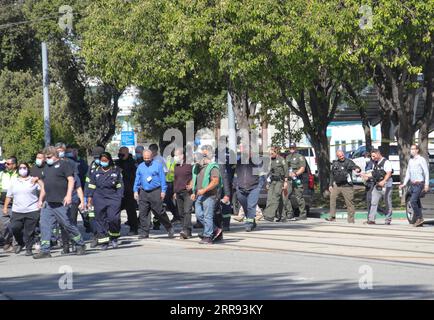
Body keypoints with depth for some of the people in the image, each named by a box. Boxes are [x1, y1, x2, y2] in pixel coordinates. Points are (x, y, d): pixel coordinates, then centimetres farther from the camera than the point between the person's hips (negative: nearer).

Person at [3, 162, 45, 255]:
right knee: (14, 228, -9)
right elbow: (9, 196, 20)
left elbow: (43, 190, -1)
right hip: (17, 211, 3)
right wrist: (5, 207, 15)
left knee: (29, 232, -4)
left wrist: (40, 200, -14)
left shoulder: (33, 180, 4)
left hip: (32, 210, -3)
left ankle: (29, 249, 8)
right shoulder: (14, 182, 16)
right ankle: (20, 243, 15)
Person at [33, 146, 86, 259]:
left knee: (68, 225, -1)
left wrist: (68, 195, -19)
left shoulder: (63, 165, -3)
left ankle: (81, 245, 15)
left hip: (60, 203, -7)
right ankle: (45, 251, -2)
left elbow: (71, 180, -10)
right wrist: (41, 200, 21)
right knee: (44, 226, -2)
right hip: (48, 203, 7)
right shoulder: (47, 168, 20)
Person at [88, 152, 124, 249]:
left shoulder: (116, 170, 7)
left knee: (114, 218, -13)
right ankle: (103, 241, 5)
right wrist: (90, 197, 8)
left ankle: (114, 237, 11)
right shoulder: (96, 171, 10)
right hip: (99, 198, 2)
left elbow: (120, 186, 9)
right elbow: (92, 185, 15)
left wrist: (119, 198, 1)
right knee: (100, 219, -1)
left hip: (113, 198, -2)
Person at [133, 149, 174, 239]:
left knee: (160, 212, -4)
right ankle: (143, 233, 3)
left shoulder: (158, 165, 1)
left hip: (155, 192, -4)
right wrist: (135, 191, 8)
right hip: (144, 193, 4)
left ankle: (169, 229, 12)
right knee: (143, 213, -1)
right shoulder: (140, 167, 13)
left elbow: (162, 178, 0)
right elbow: (137, 180, 16)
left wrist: (163, 191, -6)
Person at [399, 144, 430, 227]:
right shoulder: (411, 160, 16)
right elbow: (408, 173, 20)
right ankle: (419, 222, 8)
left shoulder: (421, 160, -6)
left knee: (413, 201, -17)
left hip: (419, 184, -7)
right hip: (412, 185, 7)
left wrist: (427, 184, -16)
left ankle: (419, 218, -10)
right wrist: (404, 184, 13)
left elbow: (426, 172, -10)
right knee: (417, 203, 6)